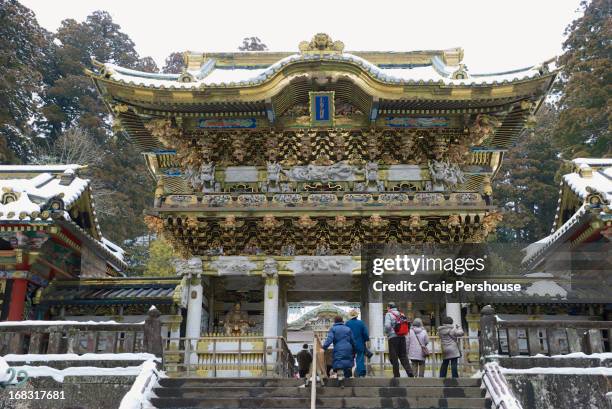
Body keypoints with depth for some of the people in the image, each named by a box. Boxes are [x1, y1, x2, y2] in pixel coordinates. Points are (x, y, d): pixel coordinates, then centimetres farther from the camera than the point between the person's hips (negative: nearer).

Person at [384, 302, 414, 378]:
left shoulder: (388, 314, -4)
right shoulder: (401, 314, 15)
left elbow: (387, 325, -17)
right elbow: (407, 325, 11)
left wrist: (386, 332, 2)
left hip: (393, 337, -5)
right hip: (402, 337, 6)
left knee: (394, 357, 1)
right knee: (403, 356, 12)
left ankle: (396, 375, 2)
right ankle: (409, 371, -3)